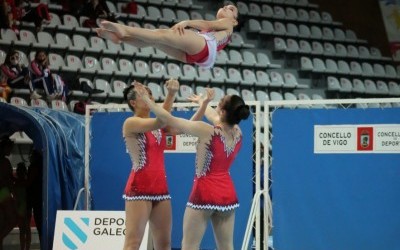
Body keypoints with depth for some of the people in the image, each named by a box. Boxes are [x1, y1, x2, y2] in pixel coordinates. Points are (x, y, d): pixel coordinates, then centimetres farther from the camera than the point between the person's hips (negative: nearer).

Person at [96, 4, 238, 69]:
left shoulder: (228, 23, 26)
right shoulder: (212, 27, 46)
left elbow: (208, 25, 5)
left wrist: (187, 22, -12)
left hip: (206, 46, -7)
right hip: (190, 54, 7)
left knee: (163, 34, -24)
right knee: (154, 40, -11)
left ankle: (125, 30, -37)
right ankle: (120, 36, -29)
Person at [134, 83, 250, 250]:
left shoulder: (206, 131, -18)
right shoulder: (237, 133, 2)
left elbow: (169, 120, -14)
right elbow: (217, 118, 25)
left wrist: (146, 99, -4)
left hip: (205, 193, -6)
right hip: (227, 194, 6)